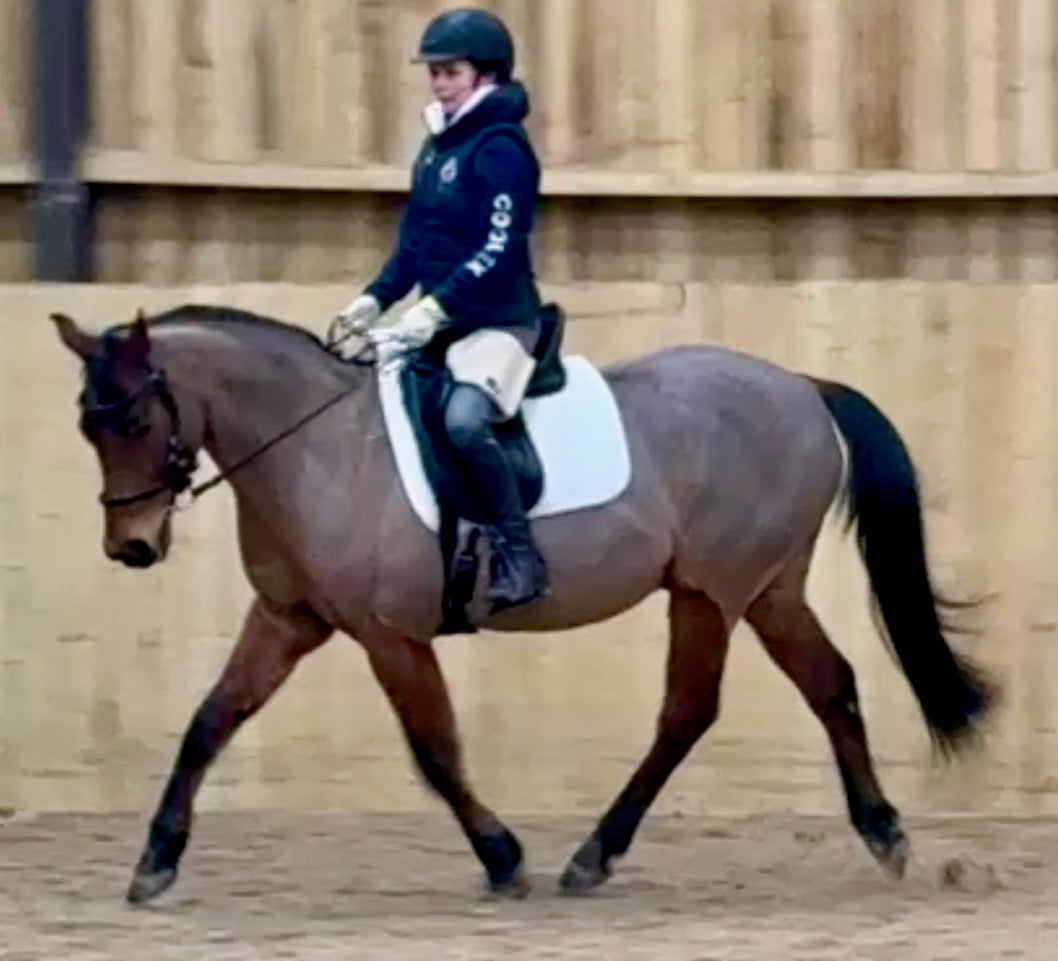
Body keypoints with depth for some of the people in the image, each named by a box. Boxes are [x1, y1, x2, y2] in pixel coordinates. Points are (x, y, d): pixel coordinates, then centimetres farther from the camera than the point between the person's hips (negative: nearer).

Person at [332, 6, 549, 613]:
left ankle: (521, 556, -24)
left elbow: (499, 249, -21)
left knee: (465, 419, -33)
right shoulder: (437, 147, 13)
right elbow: (414, 241, 19)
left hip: (499, 320, -10)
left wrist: (438, 307, -27)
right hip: (439, 321, 10)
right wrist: (377, 299, 5)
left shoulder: (500, 147, -13)